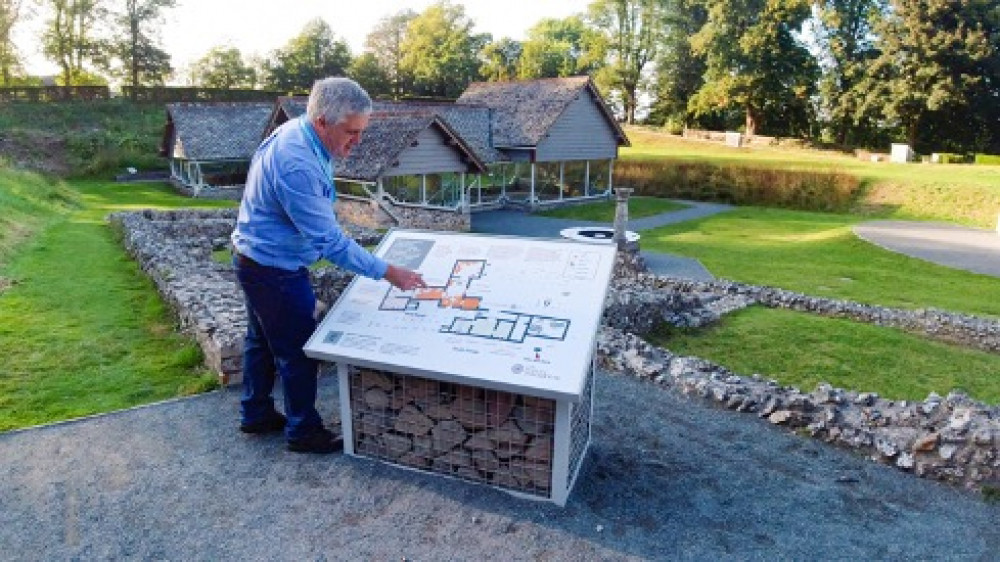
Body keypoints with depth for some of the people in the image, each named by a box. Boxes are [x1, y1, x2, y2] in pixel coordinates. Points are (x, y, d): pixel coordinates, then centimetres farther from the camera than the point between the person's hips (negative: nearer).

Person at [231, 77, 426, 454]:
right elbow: (331, 241, -32)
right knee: (298, 351, 5)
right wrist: (389, 273, -27)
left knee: (262, 340, 22)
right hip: (274, 271, -10)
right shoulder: (297, 166, -33)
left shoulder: (297, 132, -2)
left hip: (256, 260, 10)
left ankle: (256, 415, 40)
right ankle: (303, 431, 24)